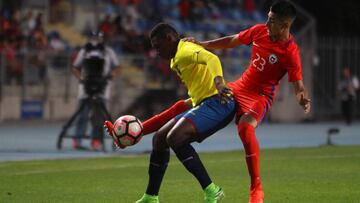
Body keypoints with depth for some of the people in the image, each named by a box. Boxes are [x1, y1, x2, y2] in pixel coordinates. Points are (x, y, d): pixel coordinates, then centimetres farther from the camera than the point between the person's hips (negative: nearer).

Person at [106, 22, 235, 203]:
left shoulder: (185, 51, -11)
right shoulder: (177, 60, 21)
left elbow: (211, 58, -31)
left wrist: (219, 83, -50)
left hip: (218, 103, -11)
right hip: (203, 103, 11)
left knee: (175, 138, -27)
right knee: (159, 138, 13)